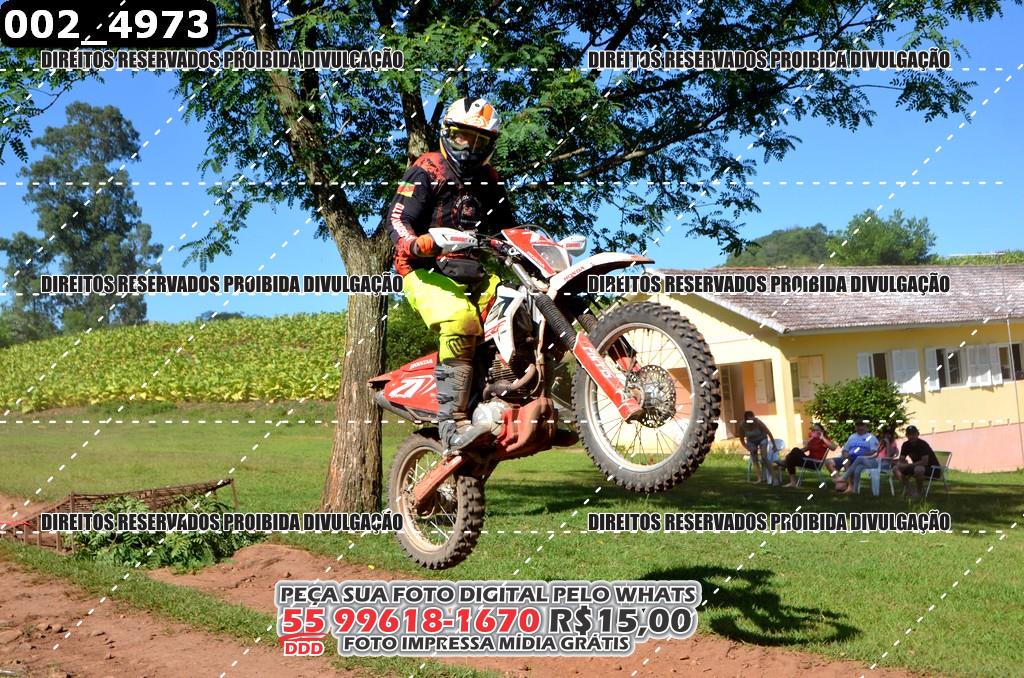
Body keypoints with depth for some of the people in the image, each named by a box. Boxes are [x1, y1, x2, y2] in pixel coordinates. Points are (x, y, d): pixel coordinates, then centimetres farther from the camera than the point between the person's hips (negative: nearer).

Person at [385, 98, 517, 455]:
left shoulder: (489, 181, 21)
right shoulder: (426, 171, 1)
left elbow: (507, 227, 25)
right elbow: (397, 218, -11)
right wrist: (414, 244, -33)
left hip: (473, 271, 7)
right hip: (427, 271, -7)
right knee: (461, 321, -34)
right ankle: (452, 424, -36)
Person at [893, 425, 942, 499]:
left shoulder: (923, 444, -22)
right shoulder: (906, 445, -1)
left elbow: (924, 462, -32)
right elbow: (901, 460, 2)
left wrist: (908, 465, -30)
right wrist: (899, 465, -23)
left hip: (933, 469, -7)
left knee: (918, 469, -42)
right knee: (895, 469, -7)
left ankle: (919, 493, -20)